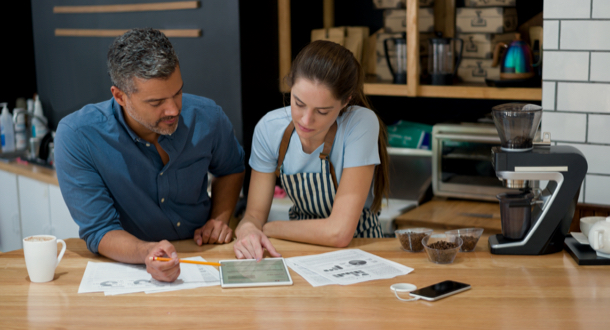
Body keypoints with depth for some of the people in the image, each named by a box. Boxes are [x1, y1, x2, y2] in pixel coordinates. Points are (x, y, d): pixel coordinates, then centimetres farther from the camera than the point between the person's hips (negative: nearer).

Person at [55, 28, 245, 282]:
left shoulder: (206, 116, -9)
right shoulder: (76, 137, -20)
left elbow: (231, 168, 14)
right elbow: (99, 232, -17)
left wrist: (220, 219, -2)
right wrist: (146, 252, -37)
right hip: (128, 265, -2)